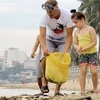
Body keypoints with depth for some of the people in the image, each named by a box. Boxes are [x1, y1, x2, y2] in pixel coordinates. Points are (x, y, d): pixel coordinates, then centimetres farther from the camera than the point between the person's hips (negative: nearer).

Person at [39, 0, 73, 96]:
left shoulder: (67, 15, -30)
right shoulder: (45, 16, -29)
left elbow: (69, 36, -25)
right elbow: (42, 36, -33)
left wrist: (66, 51, -37)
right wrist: (44, 48, -52)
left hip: (63, 40, 0)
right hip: (50, 39, 0)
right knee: (45, 57, -24)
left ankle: (57, 90, -3)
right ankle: (45, 82, -3)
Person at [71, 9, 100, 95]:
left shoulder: (90, 29, -11)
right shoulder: (76, 32, 4)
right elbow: (75, 44, 8)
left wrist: (84, 48, -21)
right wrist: (78, 48, -16)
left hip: (92, 53, -3)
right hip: (82, 54, 3)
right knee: (83, 71, -4)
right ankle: (82, 91, -2)